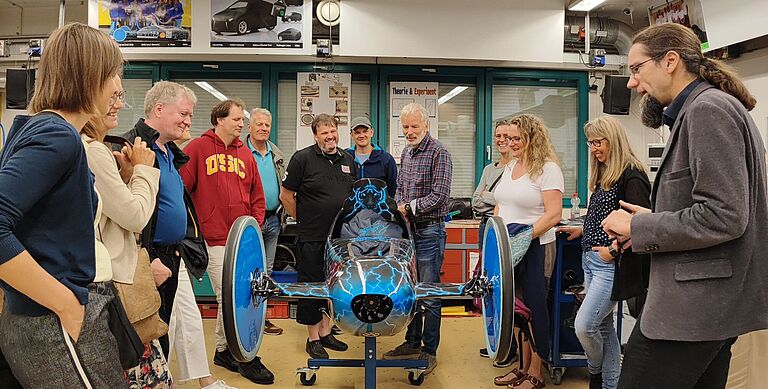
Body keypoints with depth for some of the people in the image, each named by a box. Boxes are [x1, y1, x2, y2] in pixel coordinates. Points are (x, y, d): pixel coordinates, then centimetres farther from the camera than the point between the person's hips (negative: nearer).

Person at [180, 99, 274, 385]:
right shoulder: (197, 148, -2)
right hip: (214, 240, -5)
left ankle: (223, 350, 29)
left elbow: (257, 196, 17)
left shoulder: (245, 154, 14)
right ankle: (246, 358, 7)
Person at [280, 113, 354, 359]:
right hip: (312, 238, -6)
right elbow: (286, 195, -3)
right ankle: (313, 339, 15)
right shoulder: (303, 158, -7)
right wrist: (302, 219, 1)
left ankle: (325, 333, 28)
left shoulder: (348, 160, 11)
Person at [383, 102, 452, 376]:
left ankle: (429, 352, 10)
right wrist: (400, 207, 0)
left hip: (429, 230, -8)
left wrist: (409, 208, -14)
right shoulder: (406, 153, 14)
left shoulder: (438, 153, -10)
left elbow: (439, 196, -17)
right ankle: (412, 343, 28)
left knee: (429, 294, 0)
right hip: (408, 229, 8)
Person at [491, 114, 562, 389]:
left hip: (534, 249, -7)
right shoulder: (510, 168, 14)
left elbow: (553, 215, -17)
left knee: (534, 307, 3)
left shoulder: (547, 168, -9)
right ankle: (523, 366, 25)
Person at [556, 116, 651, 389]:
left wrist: (613, 250, -20)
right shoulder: (603, 175, 16)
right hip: (591, 261, 9)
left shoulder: (631, 175, -13)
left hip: (612, 264, -9)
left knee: (584, 325, -8)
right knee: (603, 326, 13)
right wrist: (581, 230, 16)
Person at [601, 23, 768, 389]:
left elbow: (723, 216, -22)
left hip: (695, 304, -10)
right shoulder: (702, 109, 16)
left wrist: (639, 227, -12)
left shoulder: (708, 109, -14)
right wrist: (653, 220, 9)